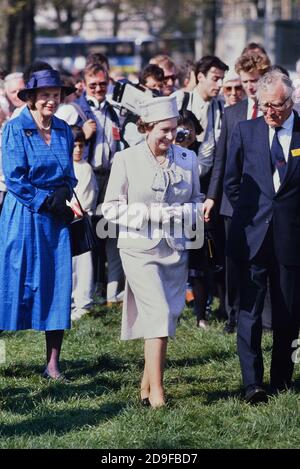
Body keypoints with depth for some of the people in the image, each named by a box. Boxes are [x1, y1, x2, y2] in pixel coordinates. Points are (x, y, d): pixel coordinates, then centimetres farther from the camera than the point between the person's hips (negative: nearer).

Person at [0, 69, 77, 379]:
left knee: (58, 283, 0)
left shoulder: (64, 131, 9)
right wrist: (47, 200, -13)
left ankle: (52, 363, 6)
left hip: (57, 216, 4)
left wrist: (63, 194, -4)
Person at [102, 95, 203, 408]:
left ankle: (147, 384, 21)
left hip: (176, 249, 4)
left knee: (166, 316, 6)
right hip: (140, 248, -4)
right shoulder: (126, 160, -3)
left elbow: (197, 202, 13)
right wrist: (151, 214, -13)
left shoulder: (187, 159, 6)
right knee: (160, 314, -15)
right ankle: (157, 392, -11)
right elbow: (111, 208, -1)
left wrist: (179, 213, -9)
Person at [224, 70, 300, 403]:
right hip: (253, 235, 0)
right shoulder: (245, 131, 4)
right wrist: (247, 212, 7)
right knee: (250, 311, -4)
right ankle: (252, 383, -3)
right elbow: (231, 181, 14)